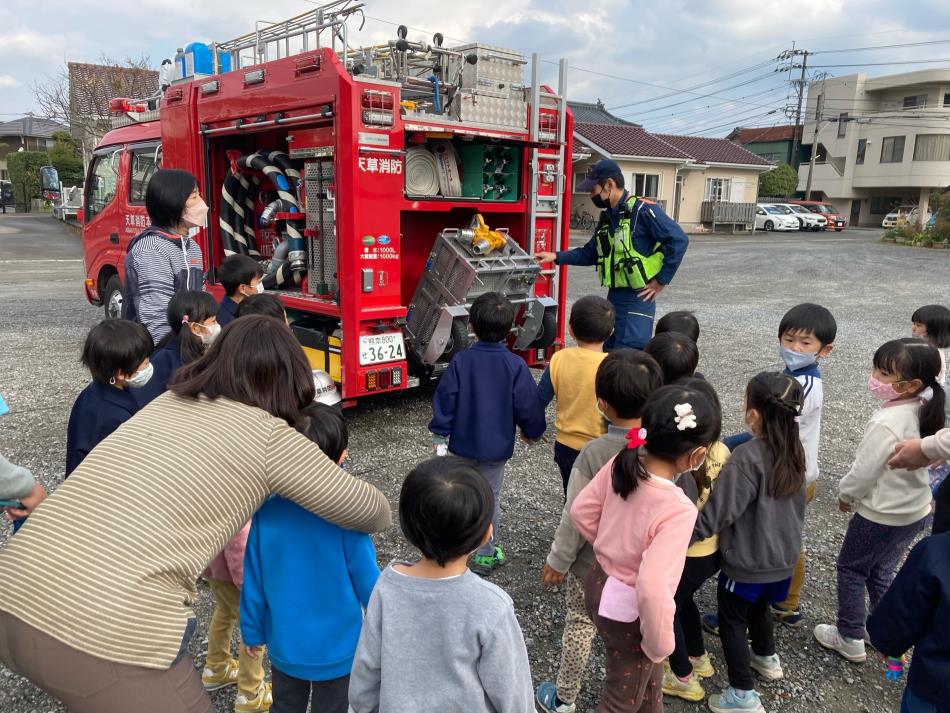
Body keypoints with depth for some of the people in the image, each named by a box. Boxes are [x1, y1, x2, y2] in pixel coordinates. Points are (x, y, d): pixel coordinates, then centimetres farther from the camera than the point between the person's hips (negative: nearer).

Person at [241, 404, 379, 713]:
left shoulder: (266, 510, -16)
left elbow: (253, 580, -5)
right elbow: (367, 580, -15)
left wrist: (252, 630, 11)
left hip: (285, 645, 3)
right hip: (337, 647, -3)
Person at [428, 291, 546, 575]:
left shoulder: (461, 361, -11)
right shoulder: (515, 365, -14)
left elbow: (445, 399, -8)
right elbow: (528, 404, -7)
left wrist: (440, 435, 1)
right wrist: (532, 431, 11)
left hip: (462, 443, 1)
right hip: (497, 446, -1)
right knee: (491, 498, 12)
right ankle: (485, 555, 22)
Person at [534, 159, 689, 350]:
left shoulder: (643, 210, -14)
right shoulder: (607, 216, 13)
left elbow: (679, 240, -18)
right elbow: (590, 253, 22)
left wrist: (661, 281, -14)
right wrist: (557, 257, 14)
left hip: (638, 299, -9)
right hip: (613, 298, 9)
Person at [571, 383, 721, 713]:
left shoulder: (620, 464, -15)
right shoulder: (678, 509, -34)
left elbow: (581, 511, -2)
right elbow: (652, 587, -38)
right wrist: (660, 643, -20)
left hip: (600, 583, 7)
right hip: (628, 610, -7)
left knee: (648, 674, 34)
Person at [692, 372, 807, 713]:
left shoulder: (748, 458, -29)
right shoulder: (794, 451, -6)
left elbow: (718, 512, -26)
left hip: (746, 561, -7)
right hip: (782, 556, 7)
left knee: (732, 620, 13)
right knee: (758, 607, 31)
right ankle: (766, 658, 52)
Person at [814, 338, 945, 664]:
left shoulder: (887, 423, -31)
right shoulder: (925, 411, -6)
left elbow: (863, 471, -22)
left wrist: (845, 494, -3)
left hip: (881, 516, -7)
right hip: (916, 511, 7)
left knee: (850, 569, 12)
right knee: (881, 572, 24)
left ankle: (850, 639, 24)